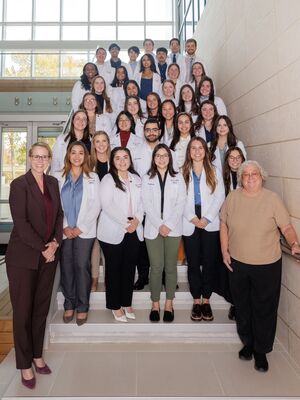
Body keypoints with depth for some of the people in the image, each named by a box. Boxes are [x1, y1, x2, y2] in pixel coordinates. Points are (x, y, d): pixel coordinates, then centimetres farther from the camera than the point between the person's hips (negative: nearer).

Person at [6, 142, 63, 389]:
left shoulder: (53, 183, 8)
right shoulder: (19, 184, -9)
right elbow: (20, 222, -15)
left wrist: (55, 242, -5)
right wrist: (43, 248, -13)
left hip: (49, 255, 5)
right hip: (23, 256, -5)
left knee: (42, 308, 14)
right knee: (23, 310, 6)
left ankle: (37, 355, 31)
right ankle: (25, 364, 22)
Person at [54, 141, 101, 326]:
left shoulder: (93, 177, 5)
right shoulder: (59, 177, 9)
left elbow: (96, 206, -2)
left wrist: (80, 228, -9)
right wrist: (64, 227, -8)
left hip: (84, 231, -1)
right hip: (64, 231, 2)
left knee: (82, 267, -3)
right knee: (66, 267, 5)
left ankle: (82, 306, 10)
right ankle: (69, 304, 20)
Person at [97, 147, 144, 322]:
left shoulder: (136, 178, 12)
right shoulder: (108, 179, -4)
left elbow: (141, 202, 10)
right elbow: (107, 205, -13)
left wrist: (137, 219, -8)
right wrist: (125, 222, -16)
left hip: (133, 230, 4)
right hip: (113, 231, -4)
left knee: (130, 268, 10)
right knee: (114, 269, 5)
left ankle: (127, 303, 25)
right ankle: (115, 306, 19)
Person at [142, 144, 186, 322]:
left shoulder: (178, 177, 8)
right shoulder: (147, 179, 7)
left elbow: (181, 203, 0)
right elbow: (147, 205, 0)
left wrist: (169, 225, -9)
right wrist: (159, 225, -11)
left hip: (173, 228, 0)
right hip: (153, 229, 0)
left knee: (171, 267, 5)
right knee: (156, 267, 1)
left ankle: (169, 303, 19)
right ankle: (155, 304, 16)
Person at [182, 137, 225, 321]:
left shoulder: (215, 171, 8)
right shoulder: (183, 172, 7)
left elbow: (220, 197, 0)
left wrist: (207, 218, -10)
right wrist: (192, 218, -11)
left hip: (211, 223, 0)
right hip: (190, 223, 0)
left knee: (210, 262, 3)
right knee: (193, 263, 4)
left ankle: (206, 301, 16)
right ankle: (196, 301, 17)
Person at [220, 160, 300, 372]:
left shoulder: (272, 199, -9)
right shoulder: (232, 197, -3)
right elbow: (224, 224, 5)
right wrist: (224, 250, 1)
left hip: (267, 265, -2)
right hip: (237, 263, 3)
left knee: (265, 309, 9)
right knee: (242, 306, 18)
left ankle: (261, 350, 31)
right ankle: (248, 343, 42)